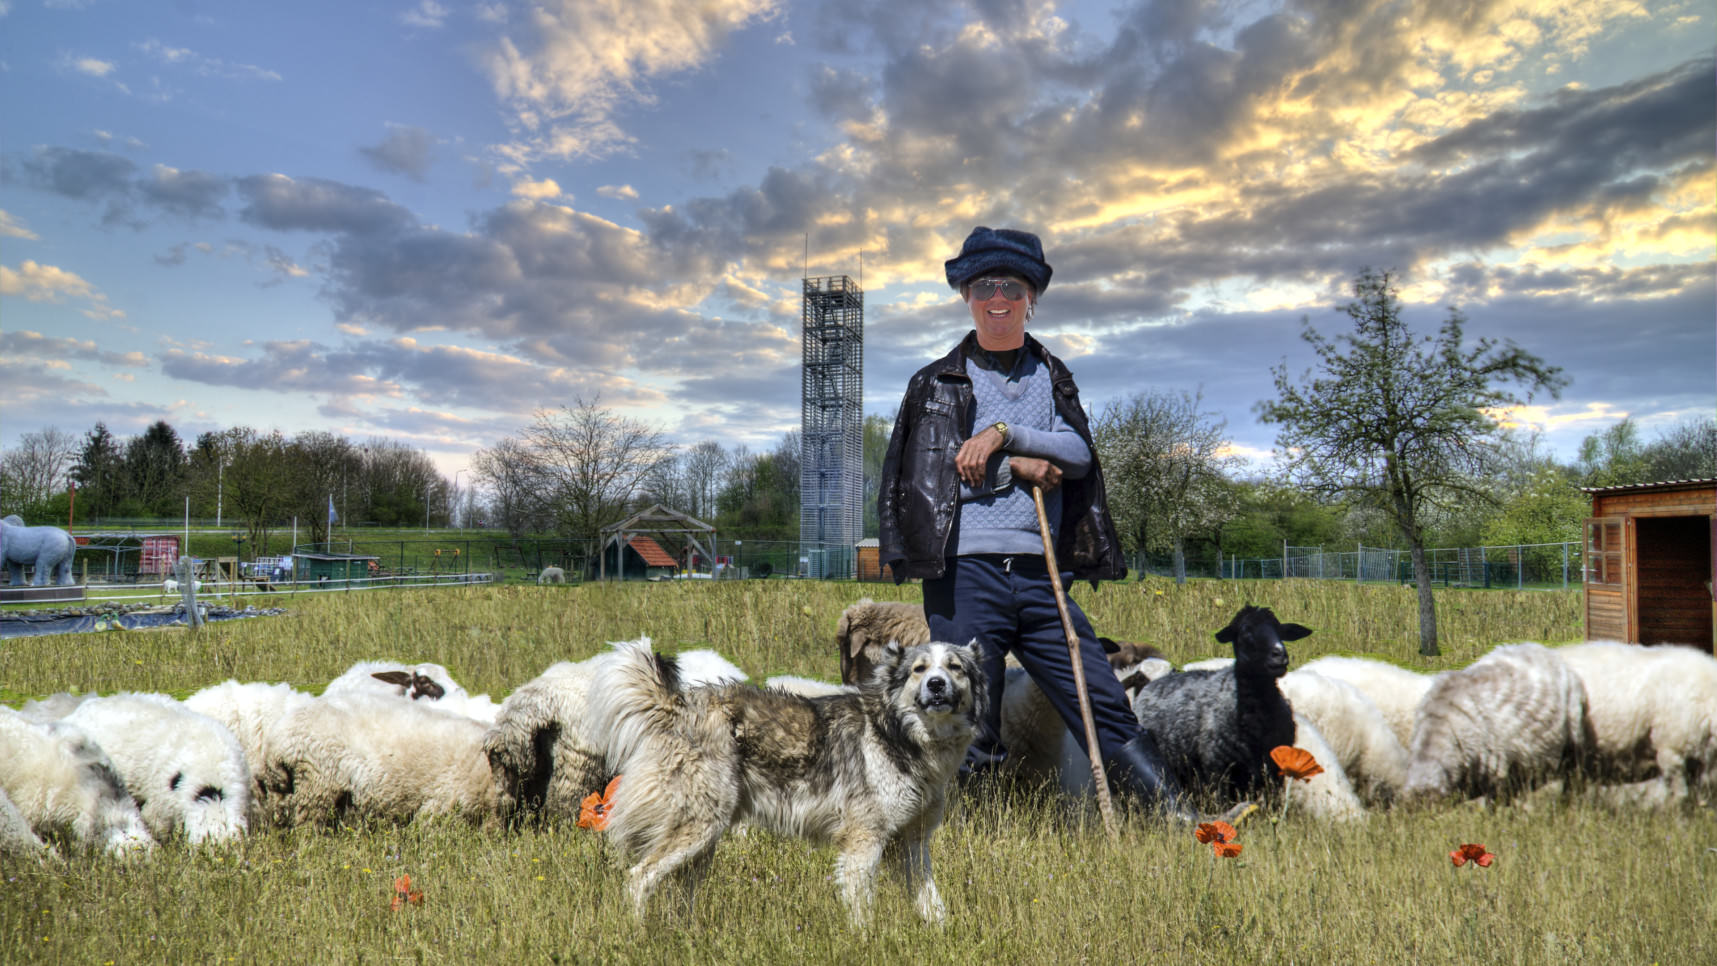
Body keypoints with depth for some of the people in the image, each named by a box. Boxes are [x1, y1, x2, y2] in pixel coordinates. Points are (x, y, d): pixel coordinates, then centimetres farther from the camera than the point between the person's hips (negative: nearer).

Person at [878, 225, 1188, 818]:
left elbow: (1077, 453, 3)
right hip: (966, 574, -3)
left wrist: (1004, 434, -11)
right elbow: (928, 474, -4)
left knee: (1108, 711, 3)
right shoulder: (937, 384, 10)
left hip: (1042, 576, 3)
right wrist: (1022, 467, -4)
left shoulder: (1052, 377, 19)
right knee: (968, 736, -1)